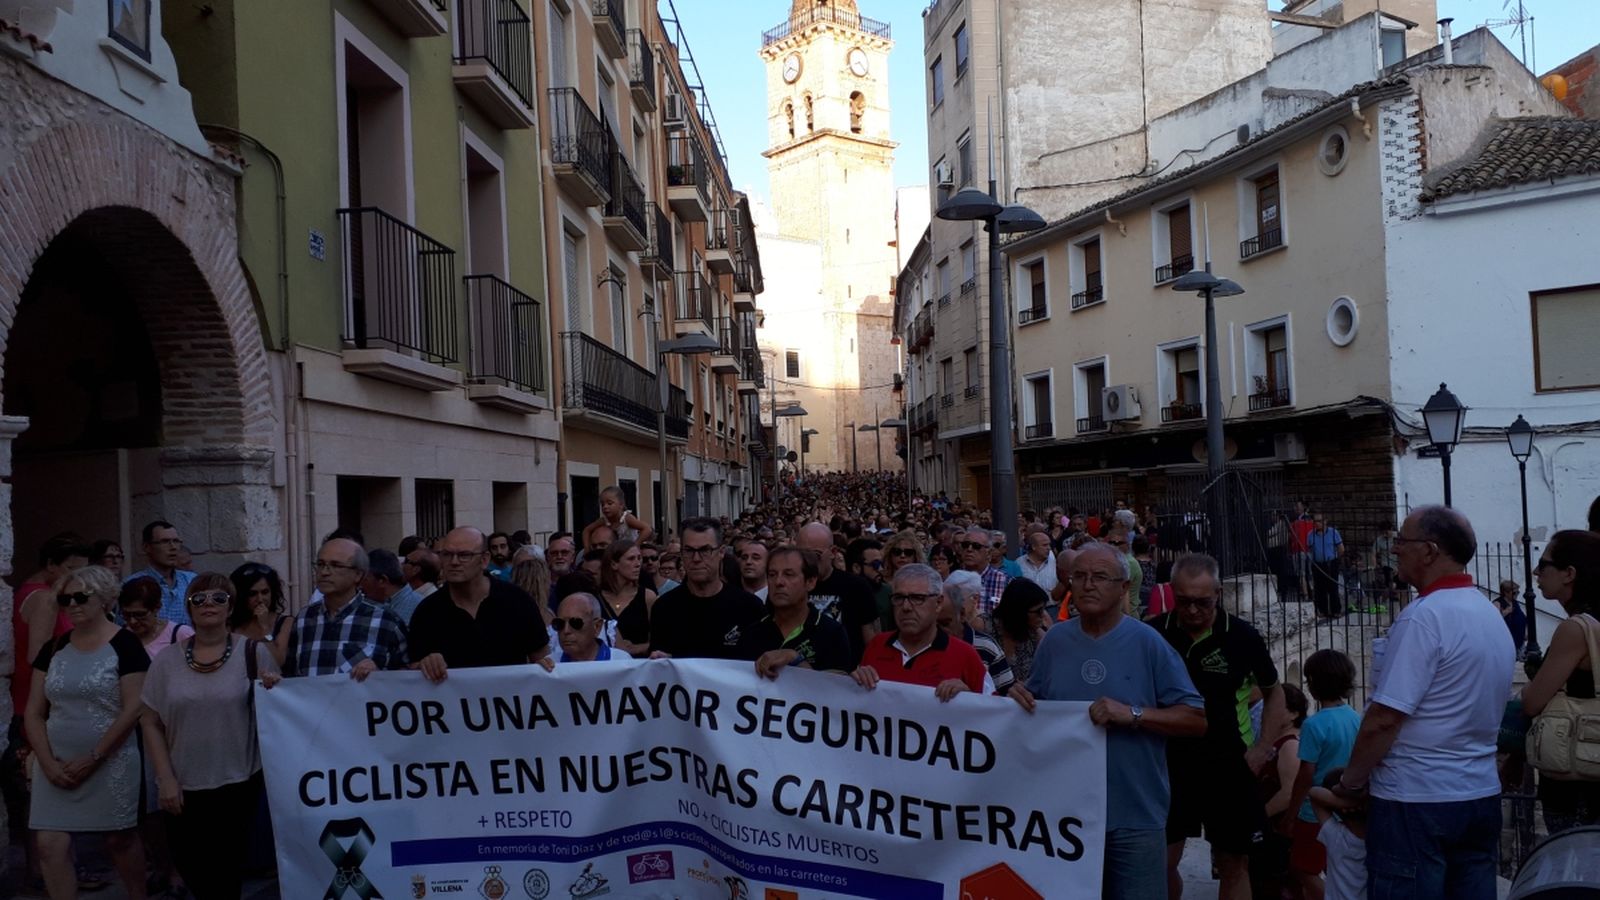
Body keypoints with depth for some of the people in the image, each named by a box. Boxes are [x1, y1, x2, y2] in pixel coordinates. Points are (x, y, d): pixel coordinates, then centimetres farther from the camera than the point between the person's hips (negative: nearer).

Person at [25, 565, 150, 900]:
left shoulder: (125, 644, -9)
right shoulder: (53, 648, 7)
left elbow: (132, 709, -14)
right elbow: (34, 712, 7)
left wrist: (92, 759, -14)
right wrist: (48, 762, -6)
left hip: (110, 763, -4)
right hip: (57, 765, 4)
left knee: (119, 838, 8)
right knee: (50, 844, -1)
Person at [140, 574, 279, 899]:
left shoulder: (254, 653, -5)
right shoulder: (167, 661, 1)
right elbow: (152, 724, 5)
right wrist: (166, 779, -2)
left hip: (237, 783, -2)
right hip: (184, 786, 2)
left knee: (226, 870, 6)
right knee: (189, 866, 13)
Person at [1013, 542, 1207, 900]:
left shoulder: (1147, 642, -7)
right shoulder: (1054, 640, 4)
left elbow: (1196, 719, -8)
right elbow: (1036, 706, 15)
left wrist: (1133, 715, -20)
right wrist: (1019, 700, -7)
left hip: (1135, 816, -3)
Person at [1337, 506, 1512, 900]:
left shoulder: (1423, 617, -18)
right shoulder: (1493, 616, 10)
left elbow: (1384, 718, -21)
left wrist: (1351, 781, -7)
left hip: (1417, 800, -8)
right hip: (1482, 794, 8)